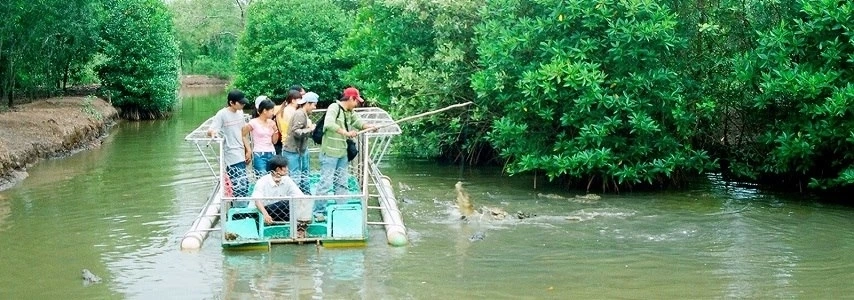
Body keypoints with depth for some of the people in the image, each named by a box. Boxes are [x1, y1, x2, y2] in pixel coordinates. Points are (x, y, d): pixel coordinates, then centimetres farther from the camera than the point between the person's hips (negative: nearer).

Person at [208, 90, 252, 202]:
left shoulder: (240, 112, 10)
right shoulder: (222, 114, -11)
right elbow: (210, 130, -16)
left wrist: (248, 150, 16)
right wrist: (213, 132, -40)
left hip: (241, 154, 8)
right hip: (231, 155, -8)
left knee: (243, 184, 11)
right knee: (241, 185, -14)